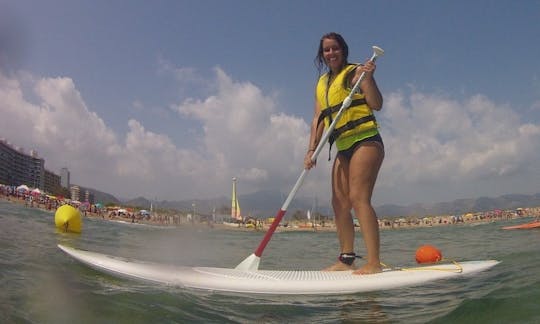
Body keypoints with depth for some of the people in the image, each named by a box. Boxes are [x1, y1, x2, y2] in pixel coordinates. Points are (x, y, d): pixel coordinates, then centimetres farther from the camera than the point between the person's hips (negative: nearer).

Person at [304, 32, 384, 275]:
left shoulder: (355, 72, 0)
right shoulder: (322, 83, 19)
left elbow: (376, 104, -10)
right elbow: (318, 119, 15)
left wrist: (368, 78, -25)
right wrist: (311, 150, 6)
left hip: (365, 140, -7)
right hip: (343, 148, 8)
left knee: (358, 198, -18)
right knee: (339, 203, 5)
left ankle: (374, 263, -16)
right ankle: (346, 259, 13)